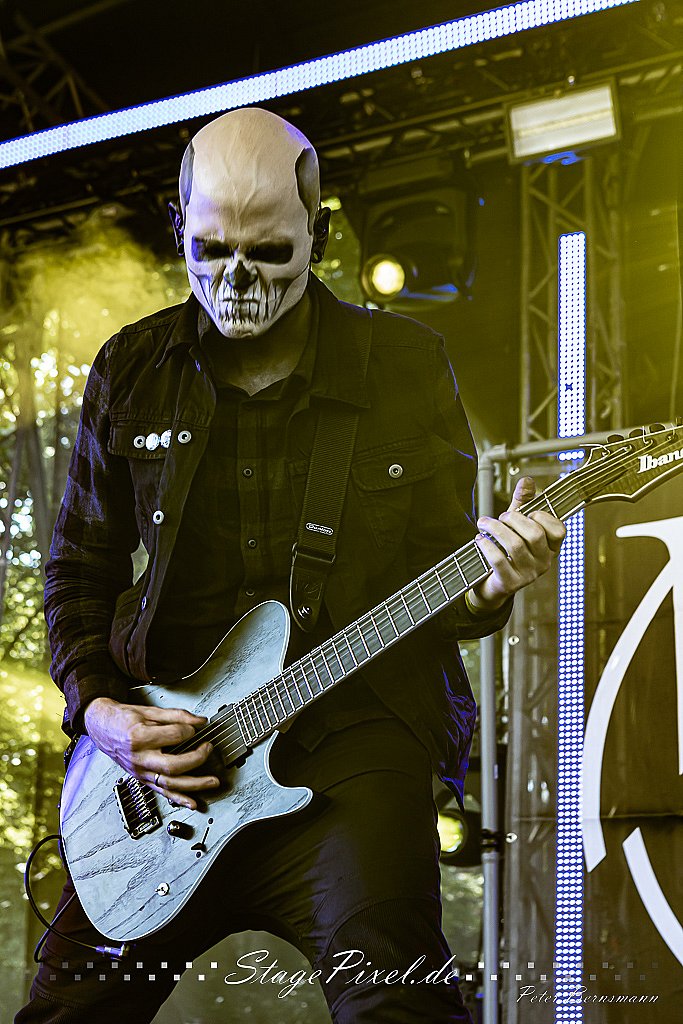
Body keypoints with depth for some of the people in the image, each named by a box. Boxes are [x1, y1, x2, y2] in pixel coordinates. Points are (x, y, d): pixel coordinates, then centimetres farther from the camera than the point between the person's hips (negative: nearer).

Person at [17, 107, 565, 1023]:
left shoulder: (406, 364, 3)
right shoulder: (131, 373, 8)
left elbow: (440, 569, 6)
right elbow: (78, 569, 15)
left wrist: (483, 590, -18)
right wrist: (98, 707, -1)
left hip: (352, 749, -3)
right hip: (162, 757, 3)